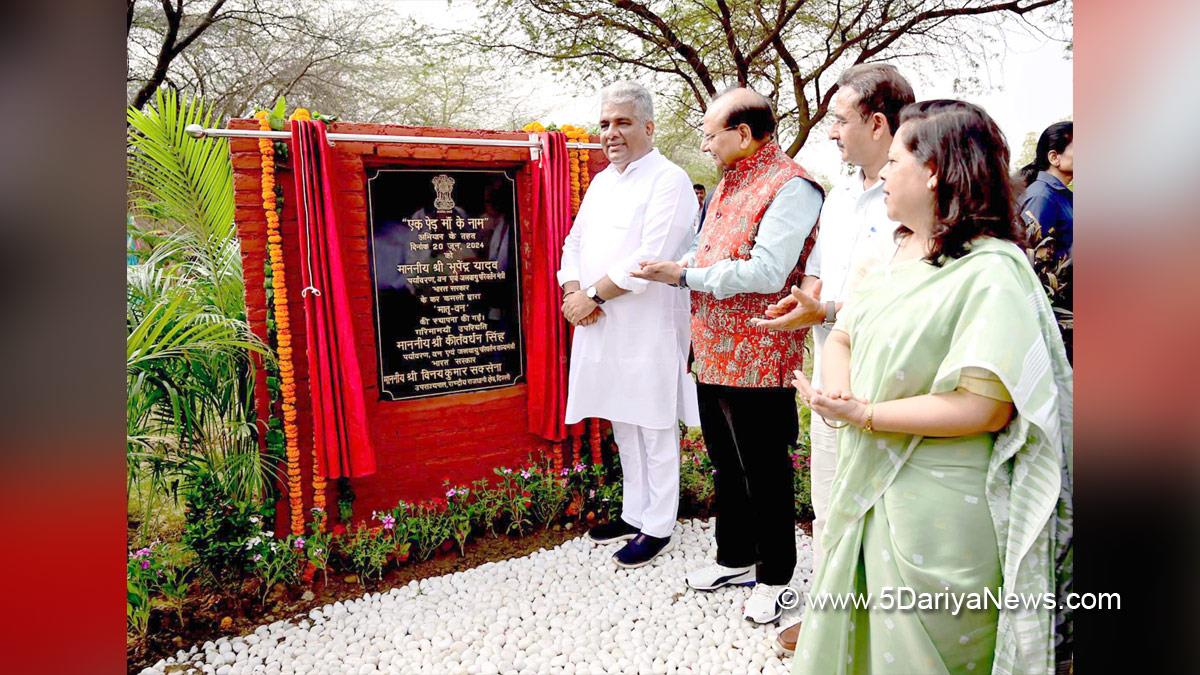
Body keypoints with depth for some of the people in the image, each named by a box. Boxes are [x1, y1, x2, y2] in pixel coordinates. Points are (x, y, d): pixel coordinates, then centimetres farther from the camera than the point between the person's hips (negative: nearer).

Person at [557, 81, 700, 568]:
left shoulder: (668, 180, -9)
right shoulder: (602, 182, 17)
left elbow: (650, 258, -19)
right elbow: (574, 243, 16)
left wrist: (593, 295, -14)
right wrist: (573, 291, -3)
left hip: (647, 330, -8)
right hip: (600, 327, 8)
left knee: (654, 431, 4)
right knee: (623, 426, 17)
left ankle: (658, 527, 18)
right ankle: (634, 513, 32)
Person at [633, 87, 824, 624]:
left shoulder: (789, 186, -15)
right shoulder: (728, 184, 16)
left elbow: (766, 274, -23)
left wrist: (684, 275, -16)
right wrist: (661, 267, 2)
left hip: (757, 362, -9)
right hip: (713, 354, 9)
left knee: (764, 474, 7)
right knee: (726, 464, 20)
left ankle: (773, 577, 26)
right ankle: (735, 558, 38)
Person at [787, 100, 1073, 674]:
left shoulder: (991, 271, -19)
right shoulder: (900, 254, 8)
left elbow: (987, 406, -24)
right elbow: (842, 337, 9)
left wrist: (867, 415, -22)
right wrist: (837, 391, -12)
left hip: (937, 514, -8)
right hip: (870, 487, 8)